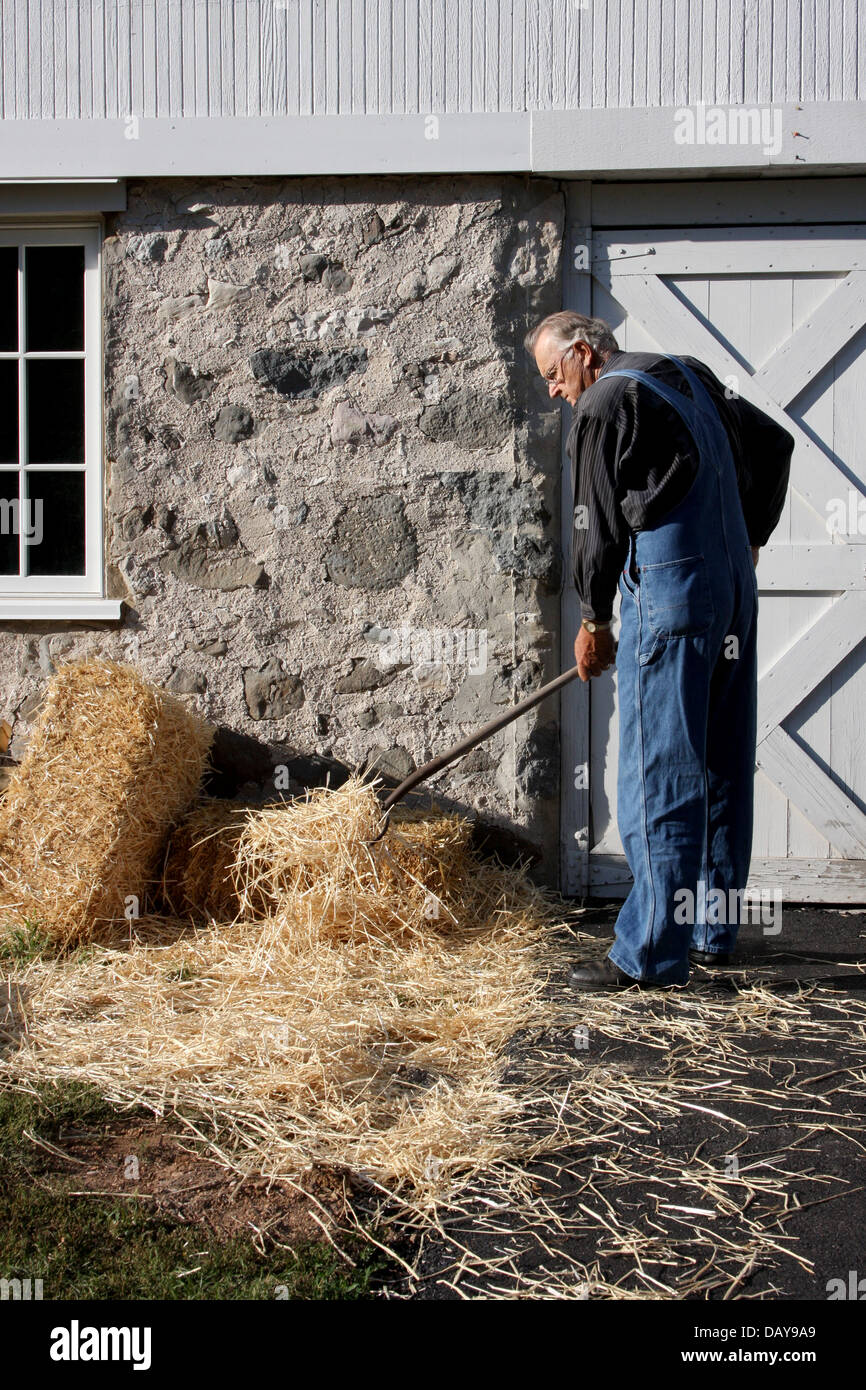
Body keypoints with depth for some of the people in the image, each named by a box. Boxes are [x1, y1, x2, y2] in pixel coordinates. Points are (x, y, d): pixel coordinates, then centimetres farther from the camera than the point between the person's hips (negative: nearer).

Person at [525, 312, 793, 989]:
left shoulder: (605, 402, -6)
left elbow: (598, 523, -4)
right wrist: (747, 538, 24)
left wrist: (594, 620, 7)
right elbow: (774, 443, 22)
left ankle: (652, 952, -2)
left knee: (659, 775, -6)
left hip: (668, 597, -9)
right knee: (723, 767, 12)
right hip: (734, 594, 9)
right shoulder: (689, 375, 18)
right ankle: (712, 931, 22)